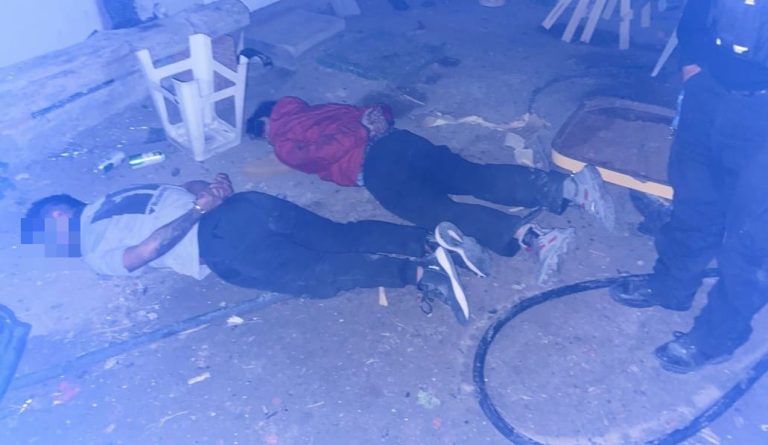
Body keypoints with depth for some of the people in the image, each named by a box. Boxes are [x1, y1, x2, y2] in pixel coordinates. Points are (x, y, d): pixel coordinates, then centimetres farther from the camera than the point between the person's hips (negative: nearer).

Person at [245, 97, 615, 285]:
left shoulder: (284, 143, 14)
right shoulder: (317, 110, 36)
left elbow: (330, 150, -6)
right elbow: (378, 111, 35)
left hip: (375, 166, -7)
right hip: (396, 140, 7)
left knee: (439, 211, -22)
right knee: (478, 177, -7)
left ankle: (530, 236, -44)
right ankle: (570, 186, -24)